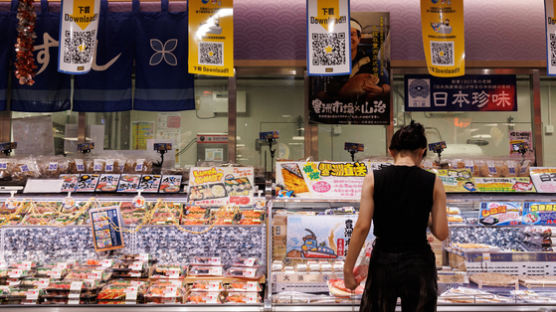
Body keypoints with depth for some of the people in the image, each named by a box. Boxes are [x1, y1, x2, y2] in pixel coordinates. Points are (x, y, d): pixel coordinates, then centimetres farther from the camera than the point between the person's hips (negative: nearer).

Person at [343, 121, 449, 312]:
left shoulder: (374, 178, -7)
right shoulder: (433, 182, -5)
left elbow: (362, 227, -12)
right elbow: (441, 233, -6)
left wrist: (348, 268, -6)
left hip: (383, 263, 0)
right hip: (419, 264, 1)